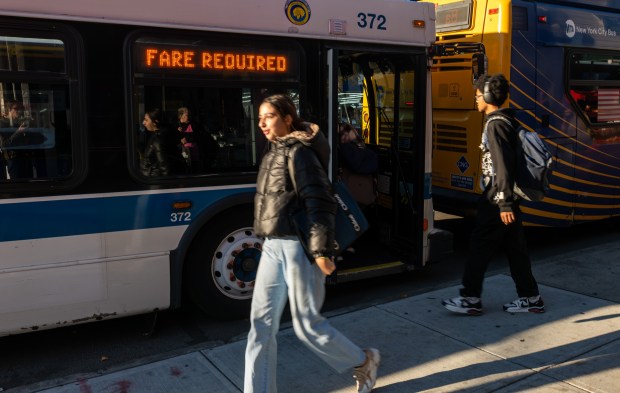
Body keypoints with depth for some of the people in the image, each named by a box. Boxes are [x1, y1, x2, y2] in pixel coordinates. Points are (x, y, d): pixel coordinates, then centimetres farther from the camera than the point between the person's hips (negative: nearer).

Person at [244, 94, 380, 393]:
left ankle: (363, 362, 27)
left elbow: (320, 203, -18)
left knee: (307, 323, 2)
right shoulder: (274, 154, 15)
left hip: (297, 247, -8)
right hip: (273, 247, 8)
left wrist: (321, 250, -22)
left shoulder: (299, 153, -12)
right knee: (261, 323, 6)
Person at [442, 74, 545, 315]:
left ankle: (470, 299, 7)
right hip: (507, 198, 9)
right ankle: (530, 298, 20)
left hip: (497, 199, -9)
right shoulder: (507, 121, 14)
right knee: (514, 247, 13)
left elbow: (503, 167, -22)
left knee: (480, 245, -1)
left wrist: (504, 203, -24)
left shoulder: (495, 125, -15)